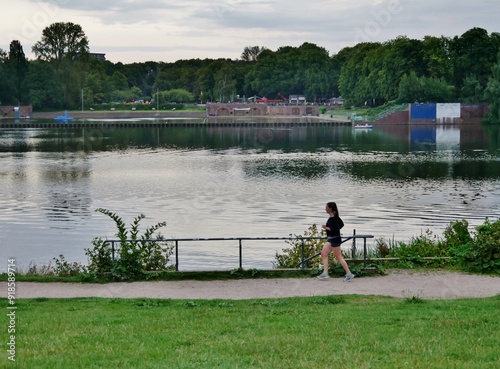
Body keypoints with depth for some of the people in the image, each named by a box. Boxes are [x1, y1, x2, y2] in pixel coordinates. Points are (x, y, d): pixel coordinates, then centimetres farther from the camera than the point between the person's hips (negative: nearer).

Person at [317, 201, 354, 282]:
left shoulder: (332, 219, -21)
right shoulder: (335, 217, 8)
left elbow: (335, 229, -27)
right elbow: (341, 224, 18)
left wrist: (326, 228, -24)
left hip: (334, 239, -11)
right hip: (330, 239, 11)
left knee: (338, 257, -4)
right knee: (324, 253, 10)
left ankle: (349, 274, 3)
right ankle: (325, 273, 10)